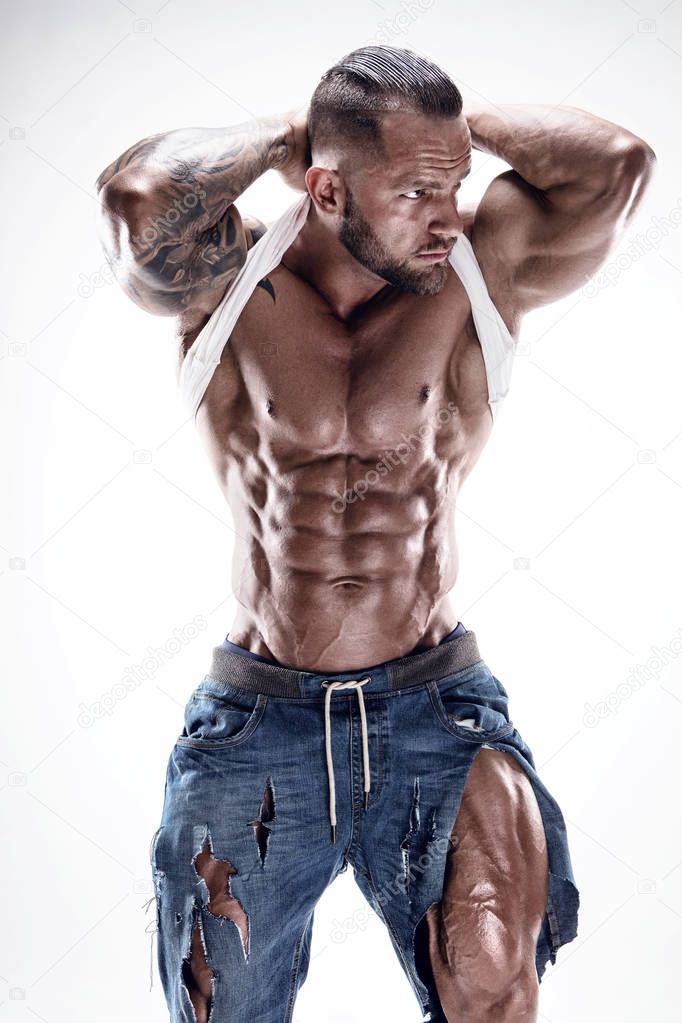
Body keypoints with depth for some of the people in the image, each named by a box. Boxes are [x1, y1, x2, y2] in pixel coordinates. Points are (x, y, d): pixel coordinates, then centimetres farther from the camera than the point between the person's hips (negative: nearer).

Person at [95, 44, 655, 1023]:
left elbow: (617, 166, -15)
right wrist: (283, 133, -9)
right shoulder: (231, 280, -5)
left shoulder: (480, 269, -1)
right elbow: (139, 196, -25)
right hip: (257, 715, 0)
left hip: (437, 703, 0)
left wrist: (460, 123, -2)